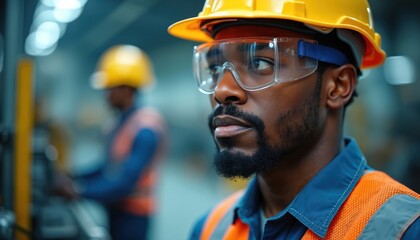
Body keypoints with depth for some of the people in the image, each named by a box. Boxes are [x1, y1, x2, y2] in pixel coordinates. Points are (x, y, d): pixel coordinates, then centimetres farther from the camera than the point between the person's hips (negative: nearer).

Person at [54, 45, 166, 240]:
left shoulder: (146, 128, -20)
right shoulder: (123, 121, 9)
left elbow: (126, 182, -23)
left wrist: (80, 190, -20)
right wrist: (73, 181, 8)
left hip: (132, 216, -9)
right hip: (116, 210, 9)